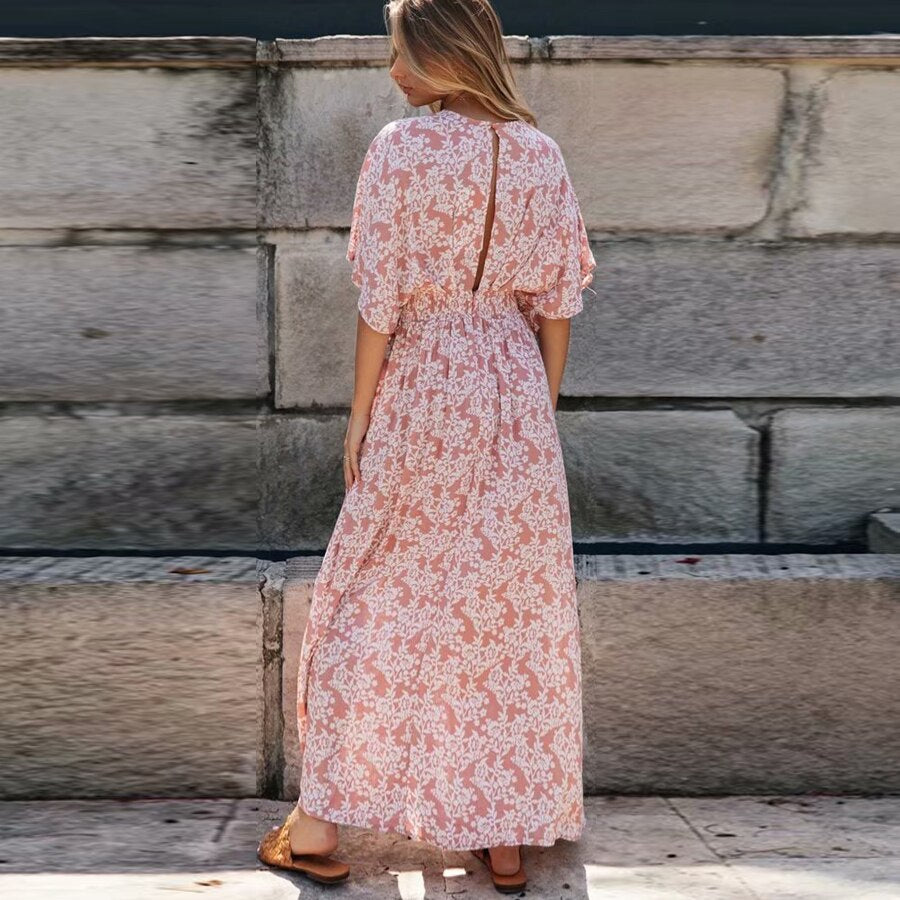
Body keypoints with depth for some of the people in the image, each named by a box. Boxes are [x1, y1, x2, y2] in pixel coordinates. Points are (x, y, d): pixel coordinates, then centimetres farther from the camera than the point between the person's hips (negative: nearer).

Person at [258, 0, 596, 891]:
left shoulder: (400, 148, -11)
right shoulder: (539, 152, 2)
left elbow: (380, 303, -11)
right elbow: (557, 300, 3)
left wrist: (359, 415, -2)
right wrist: (540, 407, 12)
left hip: (421, 392, -3)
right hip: (514, 393, 4)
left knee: (372, 602, 8)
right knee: (513, 611, 10)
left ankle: (317, 823, 16)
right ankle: (507, 836, 17)